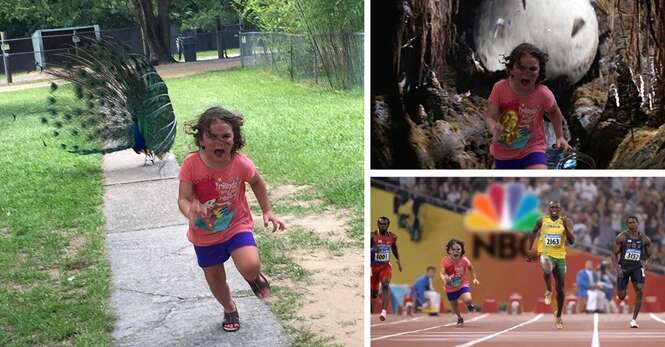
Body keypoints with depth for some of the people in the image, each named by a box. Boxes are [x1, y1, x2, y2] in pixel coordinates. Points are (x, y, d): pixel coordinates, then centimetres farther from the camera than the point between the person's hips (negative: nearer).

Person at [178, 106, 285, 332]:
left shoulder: (241, 163, -19)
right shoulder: (191, 164, -21)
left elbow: (257, 183, 2)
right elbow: (183, 199, -22)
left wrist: (267, 211, 4)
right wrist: (191, 213, -44)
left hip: (237, 225, -1)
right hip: (205, 233, 1)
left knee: (250, 267, -24)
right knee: (214, 277, 17)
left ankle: (254, 277, 15)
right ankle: (229, 309, 49)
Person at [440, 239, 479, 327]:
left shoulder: (464, 260, -19)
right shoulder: (445, 260, -21)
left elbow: (471, 268, 4)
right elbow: (442, 273, -24)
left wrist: (474, 278, 0)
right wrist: (444, 279, -45)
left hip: (462, 284, -1)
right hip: (450, 287, 1)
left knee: (468, 299, -26)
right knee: (454, 305, 12)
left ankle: (470, 305, 14)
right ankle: (459, 318, 46)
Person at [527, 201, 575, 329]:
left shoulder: (566, 222, -1)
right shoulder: (542, 221, -1)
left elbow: (571, 241, -8)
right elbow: (533, 234, 14)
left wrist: (566, 227, -20)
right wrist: (530, 250, 8)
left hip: (560, 256, 2)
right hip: (545, 254, -2)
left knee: (560, 288, 6)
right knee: (547, 269, -39)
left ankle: (558, 317, 22)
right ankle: (548, 291, -9)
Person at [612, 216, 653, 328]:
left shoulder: (645, 239, 3)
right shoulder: (621, 237, -2)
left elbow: (650, 255, 14)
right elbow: (614, 254, -2)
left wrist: (647, 263, -7)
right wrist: (617, 269, -13)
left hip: (638, 268, 1)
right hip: (624, 268, -1)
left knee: (640, 291, -19)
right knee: (621, 296, -1)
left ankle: (634, 319, -9)